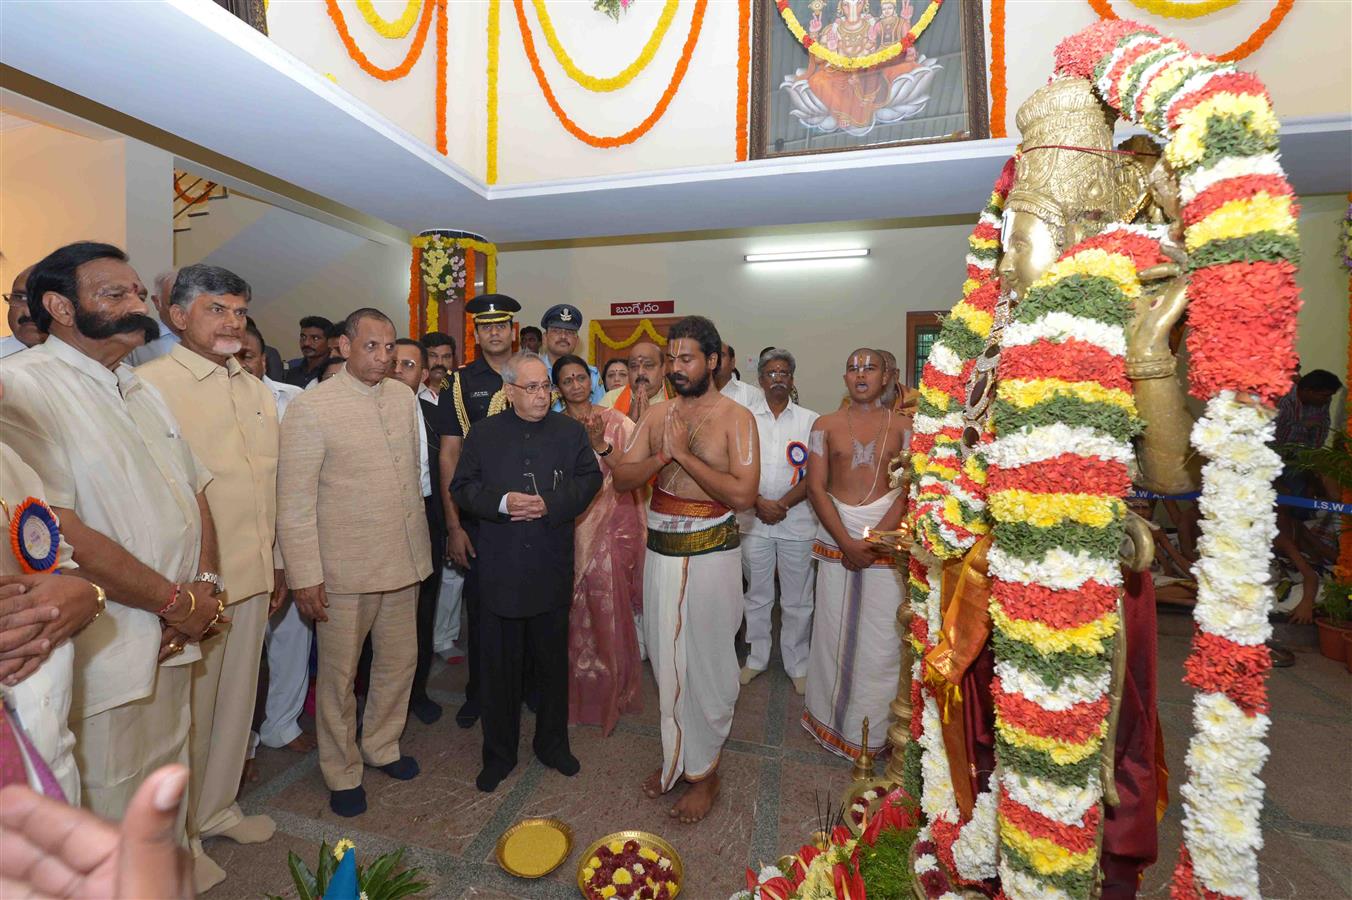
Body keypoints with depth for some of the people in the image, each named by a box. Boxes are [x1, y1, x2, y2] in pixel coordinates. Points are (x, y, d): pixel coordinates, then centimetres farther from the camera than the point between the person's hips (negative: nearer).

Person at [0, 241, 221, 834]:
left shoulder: (142, 391, 12)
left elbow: (195, 489, 11)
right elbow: (58, 534, -23)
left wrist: (206, 584, -5)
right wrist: (178, 602, -14)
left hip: (172, 643, 7)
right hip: (101, 660, -7)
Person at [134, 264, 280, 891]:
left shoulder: (257, 391, 10)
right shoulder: (151, 384, -10)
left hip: (252, 576, 6)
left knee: (238, 700, 19)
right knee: (188, 713, 10)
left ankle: (218, 810, 39)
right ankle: (179, 838, 33)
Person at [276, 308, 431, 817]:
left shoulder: (404, 398, 4)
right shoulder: (310, 408, -12)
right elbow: (294, 501, -11)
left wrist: (420, 547, 12)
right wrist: (304, 576, -13)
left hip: (403, 562, 5)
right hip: (343, 568, -5)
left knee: (400, 661, 18)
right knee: (339, 675, 12)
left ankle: (382, 746, 42)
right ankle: (342, 772, 35)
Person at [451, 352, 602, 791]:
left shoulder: (571, 431, 4)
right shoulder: (484, 434, 3)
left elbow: (589, 479, -1)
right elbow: (462, 488, 1)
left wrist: (550, 504, -16)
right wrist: (501, 503, -17)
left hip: (552, 569, 1)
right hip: (499, 570, 0)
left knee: (553, 661, 15)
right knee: (499, 665, 12)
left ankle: (553, 743, 37)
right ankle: (499, 754, 33)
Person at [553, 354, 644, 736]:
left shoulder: (615, 421, -1)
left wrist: (600, 444, -22)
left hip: (611, 523, -2)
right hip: (570, 525, 2)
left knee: (608, 606, 1)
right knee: (574, 608, 9)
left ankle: (611, 689, 25)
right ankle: (578, 688, 31)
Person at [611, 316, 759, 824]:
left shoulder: (736, 418, -9)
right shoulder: (656, 416, 6)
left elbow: (743, 495, -19)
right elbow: (622, 479, 0)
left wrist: (685, 454, -20)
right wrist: (663, 455, -16)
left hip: (710, 554, -5)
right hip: (660, 553, 5)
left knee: (707, 664, 9)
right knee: (666, 660, 18)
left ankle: (705, 771, 32)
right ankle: (676, 757, 41)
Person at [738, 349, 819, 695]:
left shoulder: (810, 421, 2)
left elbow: (815, 474, -4)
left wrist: (782, 504, -12)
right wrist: (760, 503, -12)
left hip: (797, 521, -1)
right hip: (754, 521, 1)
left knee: (797, 600, 8)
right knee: (757, 596, 13)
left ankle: (797, 664, 26)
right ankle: (757, 657, 31)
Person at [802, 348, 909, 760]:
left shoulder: (903, 427, 4)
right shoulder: (826, 425, 4)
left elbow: (909, 491, -3)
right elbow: (816, 487, -2)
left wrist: (874, 538, -15)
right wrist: (847, 541, -11)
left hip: (887, 535, 0)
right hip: (835, 534, 1)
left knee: (881, 632, 2)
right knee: (834, 628, 7)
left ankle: (876, 725, 22)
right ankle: (833, 716, 26)